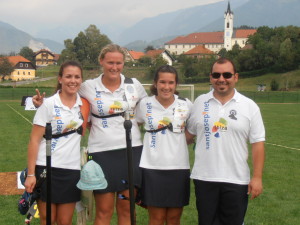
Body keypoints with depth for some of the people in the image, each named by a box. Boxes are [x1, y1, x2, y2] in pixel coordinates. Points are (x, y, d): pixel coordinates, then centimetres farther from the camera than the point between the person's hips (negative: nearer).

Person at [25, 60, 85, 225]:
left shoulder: (83, 104, 5)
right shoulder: (48, 104, -5)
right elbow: (34, 140, -6)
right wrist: (31, 174, -11)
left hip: (72, 170, 3)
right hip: (47, 168, -3)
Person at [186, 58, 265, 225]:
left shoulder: (250, 106, -1)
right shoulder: (200, 102, 5)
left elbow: (257, 143, -3)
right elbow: (190, 133, 14)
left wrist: (257, 177, -8)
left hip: (236, 180, -1)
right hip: (204, 178, 1)